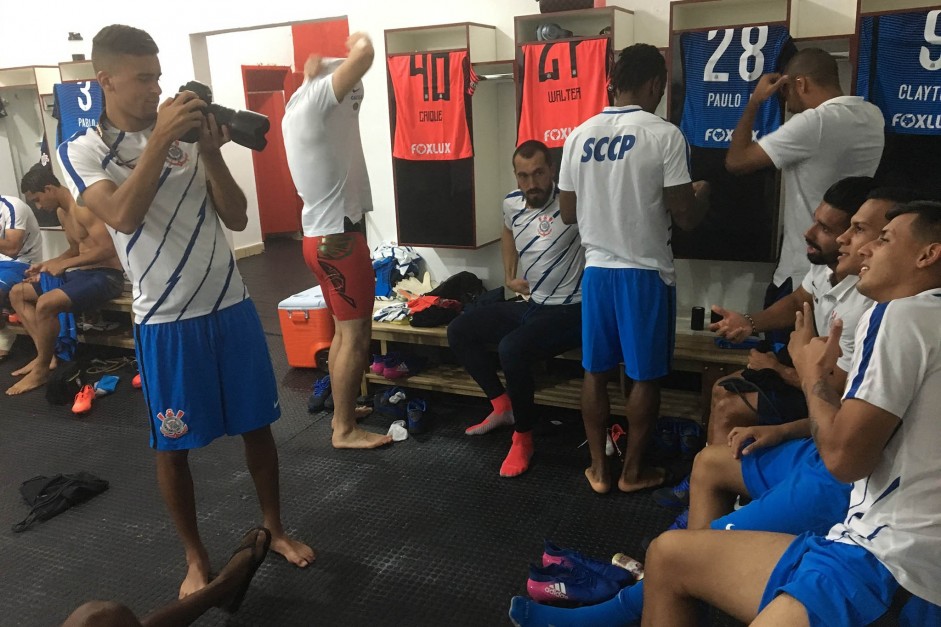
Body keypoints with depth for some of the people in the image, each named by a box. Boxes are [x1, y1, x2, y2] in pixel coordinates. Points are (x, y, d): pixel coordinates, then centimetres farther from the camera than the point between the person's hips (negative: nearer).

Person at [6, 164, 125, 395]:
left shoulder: (83, 207, -18)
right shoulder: (62, 212, 13)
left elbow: (108, 249, -26)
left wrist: (64, 264, -20)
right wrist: (47, 264, 11)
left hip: (105, 276, -11)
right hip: (81, 273, 11)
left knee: (46, 304, -30)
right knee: (17, 293, 10)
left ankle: (42, 370, -10)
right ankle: (46, 354, 3)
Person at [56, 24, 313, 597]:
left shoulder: (185, 135, 6)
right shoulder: (83, 150, -1)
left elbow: (236, 217, 1)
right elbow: (123, 216, -21)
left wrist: (211, 153, -11)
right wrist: (160, 139, -21)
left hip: (232, 306, 3)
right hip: (166, 320, -3)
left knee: (257, 424, 12)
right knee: (174, 444, 8)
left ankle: (275, 529, 32)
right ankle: (196, 557, 28)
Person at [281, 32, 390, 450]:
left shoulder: (297, 109, 14)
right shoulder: (315, 98, -13)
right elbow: (363, 55, -19)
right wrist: (360, 39, 1)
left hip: (324, 234, 10)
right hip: (338, 237, -10)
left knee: (345, 330, 17)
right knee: (356, 335, -4)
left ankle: (342, 410, 28)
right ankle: (345, 430, 5)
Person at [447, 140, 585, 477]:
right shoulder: (512, 204, 5)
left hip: (570, 311, -8)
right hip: (531, 306, 9)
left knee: (512, 349, -34)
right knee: (459, 330, 8)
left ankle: (523, 439, -12)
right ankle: (502, 406, 15)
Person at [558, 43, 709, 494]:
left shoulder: (579, 136, 2)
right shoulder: (664, 135, -11)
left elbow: (568, 213, 8)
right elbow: (685, 217, -11)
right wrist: (703, 194, 11)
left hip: (596, 269, 4)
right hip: (646, 273, -4)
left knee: (596, 371, 13)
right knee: (644, 376, 9)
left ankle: (598, 469, 21)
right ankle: (633, 471, 21)